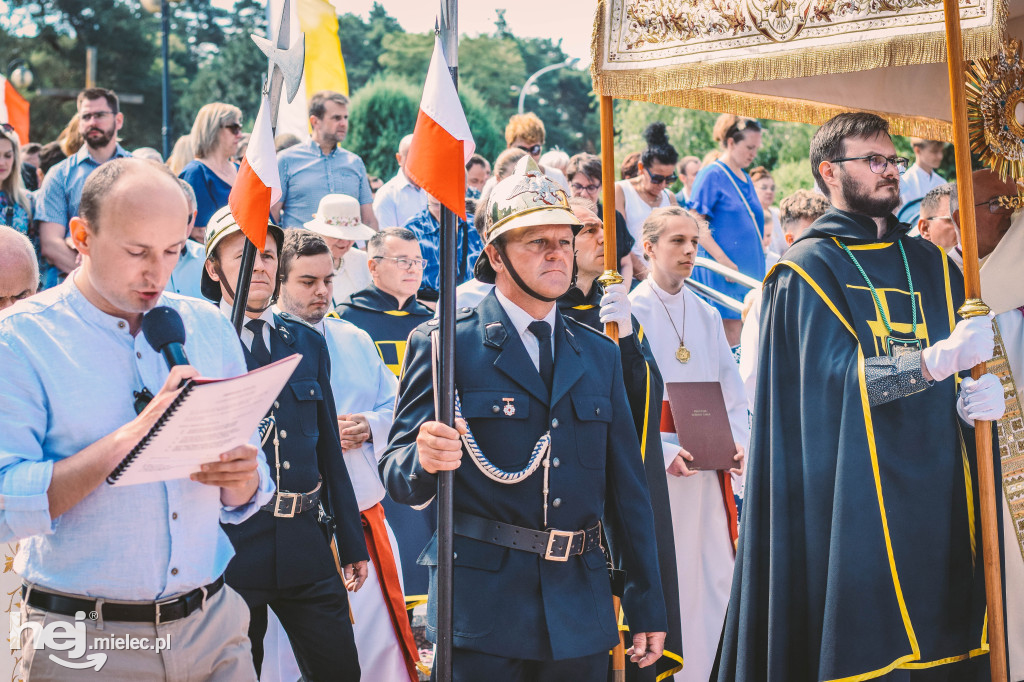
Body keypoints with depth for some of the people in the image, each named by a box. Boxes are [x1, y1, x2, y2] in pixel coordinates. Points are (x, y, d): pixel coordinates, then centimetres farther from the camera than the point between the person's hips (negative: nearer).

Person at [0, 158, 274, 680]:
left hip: (213, 625, 4)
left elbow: (243, 503, 11)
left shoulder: (209, 329, 8)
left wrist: (241, 477, -12)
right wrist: (133, 435, -23)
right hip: (84, 639, -4)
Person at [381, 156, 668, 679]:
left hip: (581, 614, 4)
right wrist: (425, 460, -28)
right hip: (481, 612, -4)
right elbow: (397, 474, -4)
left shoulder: (600, 355, 12)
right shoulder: (442, 346, -2)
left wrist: (647, 609, 13)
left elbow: (626, 488, 14)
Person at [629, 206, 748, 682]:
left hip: (710, 464, 6)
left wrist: (738, 443, -2)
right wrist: (663, 451, -19)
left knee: (717, 578, 4)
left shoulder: (707, 315, 15)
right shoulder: (629, 313, -3)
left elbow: (732, 391, 16)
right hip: (655, 469, -5)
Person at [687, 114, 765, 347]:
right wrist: (724, 261, -19)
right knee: (731, 332, -11)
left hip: (749, 267, 8)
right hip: (722, 271, -8)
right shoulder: (711, 175, -7)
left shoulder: (745, 180, 17)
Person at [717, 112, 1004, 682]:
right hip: (854, 500, -5)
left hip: (938, 493, 5)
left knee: (941, 636, 2)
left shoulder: (930, 264, 16)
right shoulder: (809, 268, -1)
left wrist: (984, 394, -10)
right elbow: (841, 376, -15)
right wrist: (939, 359, -28)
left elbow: (972, 361, 14)